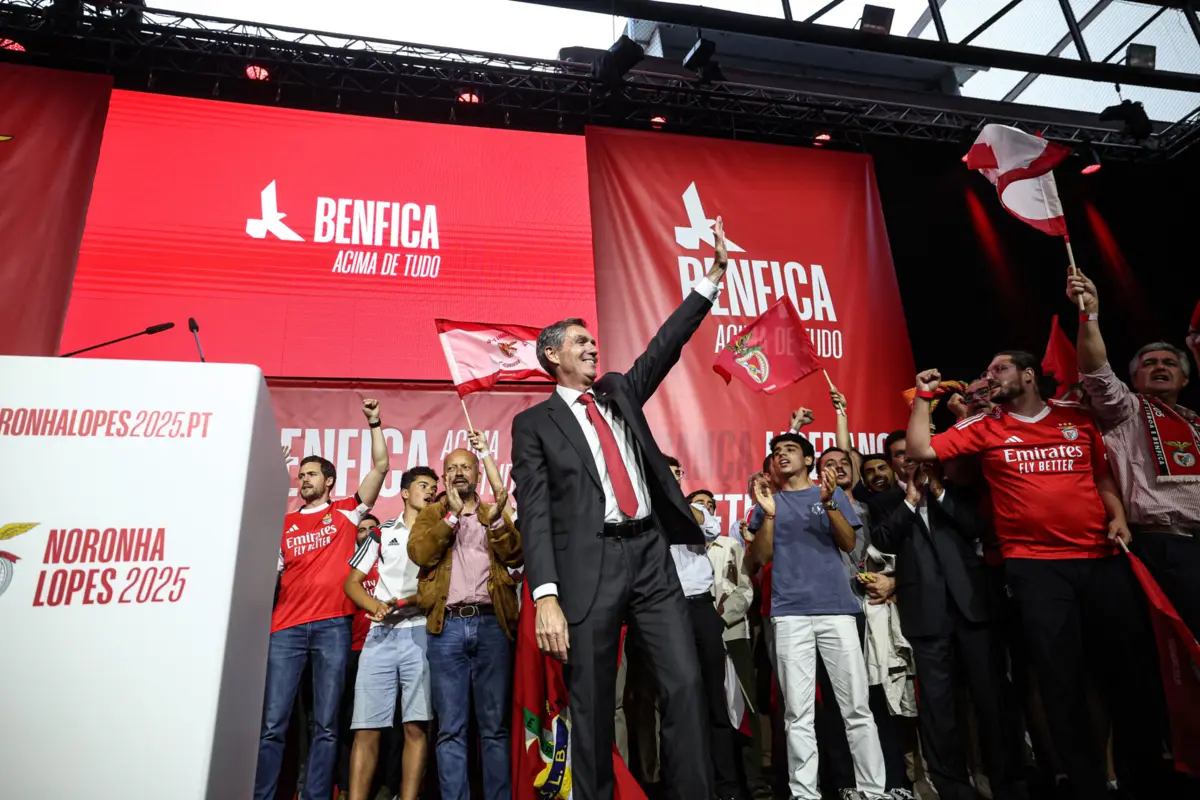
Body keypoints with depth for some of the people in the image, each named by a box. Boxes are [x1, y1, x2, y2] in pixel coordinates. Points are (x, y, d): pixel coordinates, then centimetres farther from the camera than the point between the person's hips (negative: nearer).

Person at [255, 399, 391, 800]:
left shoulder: (347, 510, 10)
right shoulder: (284, 523, 17)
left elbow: (380, 467, 3)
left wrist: (374, 422, 0)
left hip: (333, 625, -2)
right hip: (287, 626, 2)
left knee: (326, 725, 2)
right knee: (272, 723, 1)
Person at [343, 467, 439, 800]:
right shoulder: (381, 532, 16)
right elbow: (352, 582, 13)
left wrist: (410, 602, -12)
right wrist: (373, 605, -6)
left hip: (421, 634, -1)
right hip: (380, 634, 1)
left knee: (416, 726, -6)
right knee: (366, 728, -1)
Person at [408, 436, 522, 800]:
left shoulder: (495, 512, 15)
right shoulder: (431, 513, 15)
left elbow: (515, 556, 0)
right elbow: (418, 554, -4)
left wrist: (496, 520, -13)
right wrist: (452, 514, -10)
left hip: (491, 623, 0)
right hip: (448, 625, 0)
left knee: (495, 726, 4)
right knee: (451, 729, 3)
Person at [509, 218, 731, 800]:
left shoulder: (620, 393, 19)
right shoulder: (534, 423, 4)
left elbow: (665, 345, 13)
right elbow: (535, 512, -4)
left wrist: (712, 277, 8)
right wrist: (546, 596, -14)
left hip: (650, 555, 4)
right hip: (589, 566, -4)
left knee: (685, 685, 0)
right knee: (591, 705, 4)